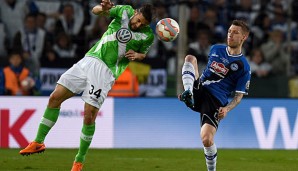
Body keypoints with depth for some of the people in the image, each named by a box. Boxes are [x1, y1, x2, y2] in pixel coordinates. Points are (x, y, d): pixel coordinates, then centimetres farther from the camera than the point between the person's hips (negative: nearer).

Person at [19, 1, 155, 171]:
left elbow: (143, 53, 19)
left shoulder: (148, 36, 0)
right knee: (55, 97, -1)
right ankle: (39, 142, 13)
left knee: (89, 116, -12)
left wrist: (137, 55, -5)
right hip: (90, 60, 3)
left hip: (106, 72, -3)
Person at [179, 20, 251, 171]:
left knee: (206, 140, -20)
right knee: (190, 58, -14)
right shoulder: (215, 49, 14)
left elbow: (239, 95, 0)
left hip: (215, 102, -4)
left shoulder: (243, 66, -1)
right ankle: (188, 93, -33)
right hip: (198, 90, 4)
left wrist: (227, 109, -18)